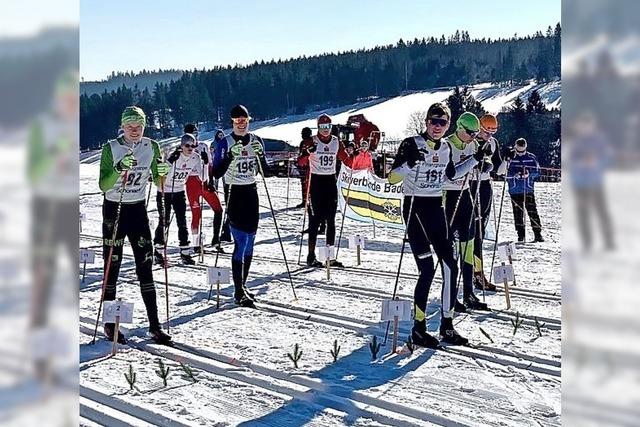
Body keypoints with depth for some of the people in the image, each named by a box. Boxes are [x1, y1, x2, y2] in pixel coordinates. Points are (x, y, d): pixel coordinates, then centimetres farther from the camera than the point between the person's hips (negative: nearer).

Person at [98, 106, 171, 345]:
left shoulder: (151, 147, 1)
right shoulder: (110, 148, -9)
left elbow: (157, 182, 4)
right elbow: (103, 185, -16)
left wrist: (162, 173, -18)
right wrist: (119, 170, -32)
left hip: (138, 209, 3)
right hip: (113, 209, -3)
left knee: (145, 266, 0)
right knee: (112, 266, 1)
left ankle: (154, 325, 3)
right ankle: (109, 324, 13)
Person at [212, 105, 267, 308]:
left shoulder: (256, 141, 7)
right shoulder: (225, 143, -5)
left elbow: (264, 171, 8)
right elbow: (216, 172, -11)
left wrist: (260, 155, -10)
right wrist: (230, 156, -24)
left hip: (251, 193, 5)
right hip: (234, 193, -5)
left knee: (249, 243, 9)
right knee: (241, 243, -11)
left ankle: (243, 286, 20)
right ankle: (239, 292, -7)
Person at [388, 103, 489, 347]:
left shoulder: (445, 147, 9)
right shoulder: (411, 144, -10)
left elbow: (451, 174, 26)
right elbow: (392, 178, -16)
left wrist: (475, 159, 20)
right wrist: (410, 163, -32)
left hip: (436, 208, 6)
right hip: (414, 207, -6)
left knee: (450, 266, 2)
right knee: (427, 269, -11)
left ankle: (447, 326, 14)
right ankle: (418, 329, 2)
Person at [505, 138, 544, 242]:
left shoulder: (531, 158, 6)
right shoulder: (510, 157, 5)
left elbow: (537, 171, 5)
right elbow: (505, 172, 2)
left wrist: (529, 173, -14)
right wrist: (514, 175, -16)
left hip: (528, 190, 0)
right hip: (515, 190, 0)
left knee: (532, 212, -5)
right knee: (518, 213, 2)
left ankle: (538, 234, -1)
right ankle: (520, 235, 10)